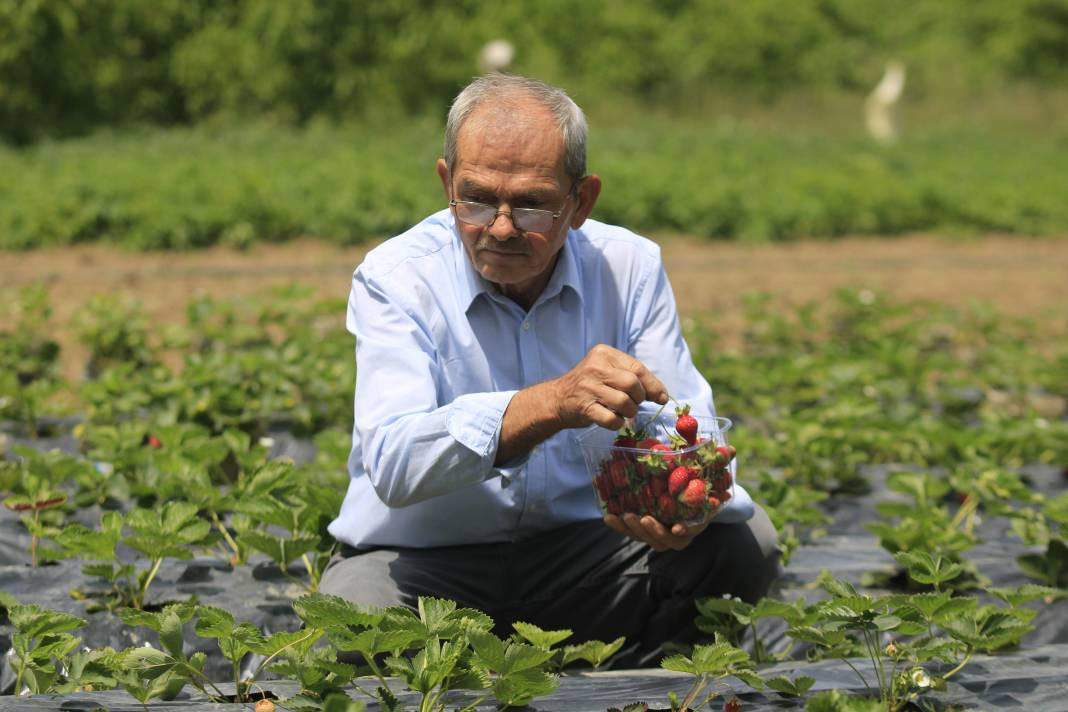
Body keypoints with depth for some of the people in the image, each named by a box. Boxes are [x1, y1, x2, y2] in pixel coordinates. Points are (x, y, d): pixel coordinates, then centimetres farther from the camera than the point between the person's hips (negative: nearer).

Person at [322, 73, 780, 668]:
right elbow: (392, 464, -29)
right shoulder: (395, 279, -13)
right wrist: (550, 404, -44)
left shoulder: (629, 267, -2)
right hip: (421, 562, -4)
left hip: (582, 545, 4)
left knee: (744, 540, -19)